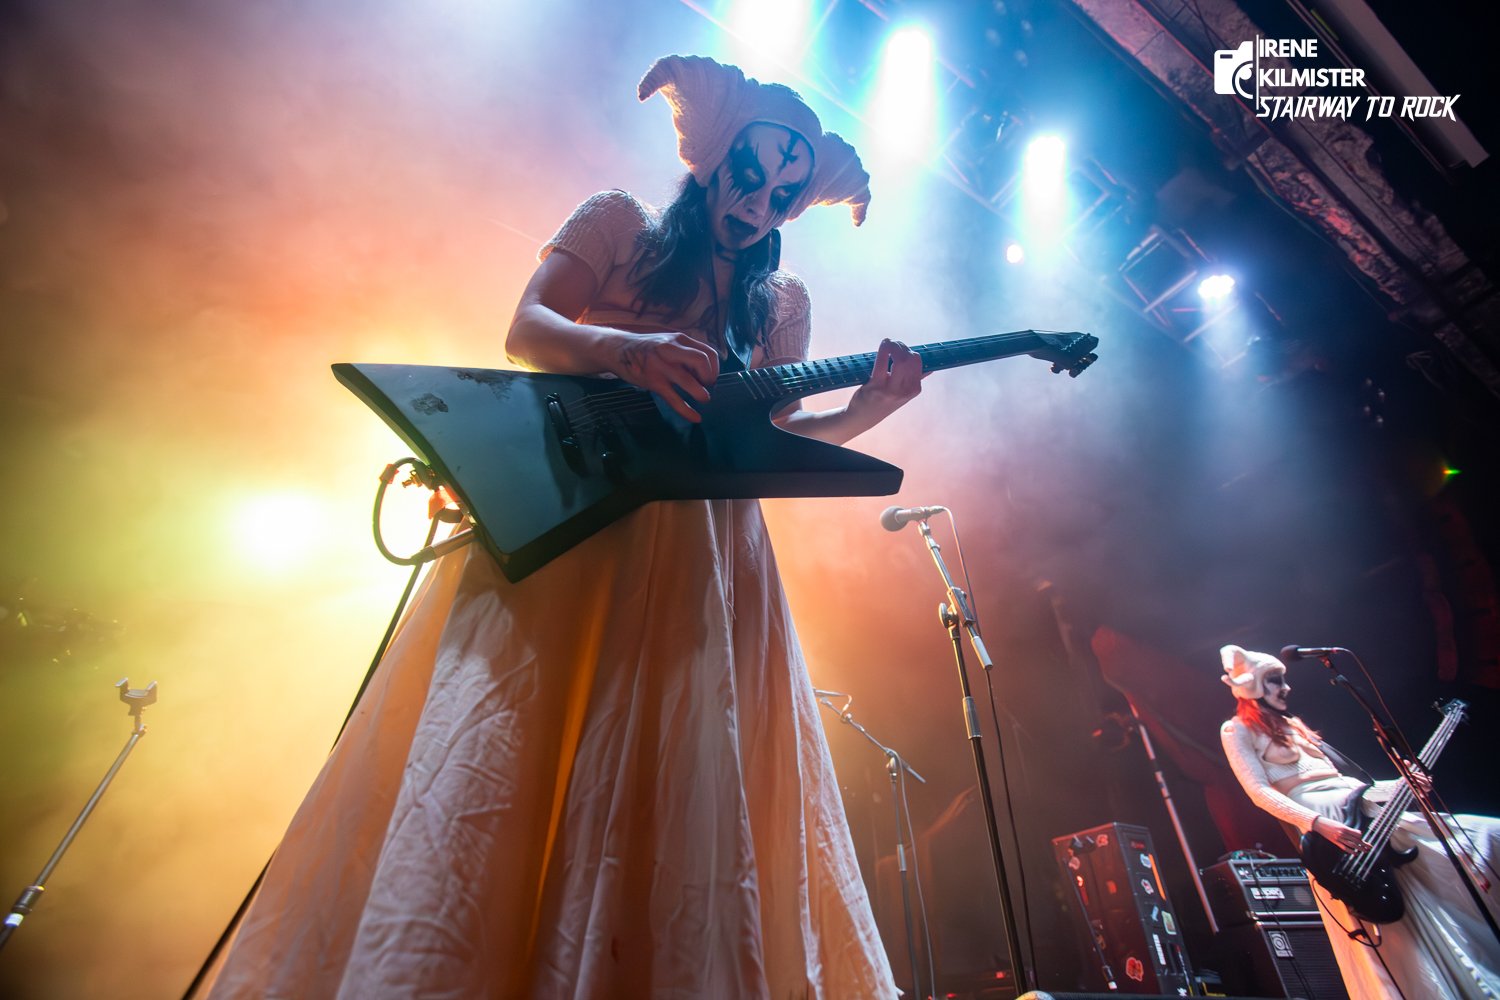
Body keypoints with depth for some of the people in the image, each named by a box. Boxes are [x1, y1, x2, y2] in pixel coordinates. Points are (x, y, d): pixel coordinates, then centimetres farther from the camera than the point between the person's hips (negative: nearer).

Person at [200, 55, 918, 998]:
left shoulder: (783, 303, 20)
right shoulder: (618, 223, 14)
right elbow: (526, 329, 1)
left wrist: (866, 410, -1)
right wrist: (630, 350, -18)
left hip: (699, 550, 3)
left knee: (677, 783, -4)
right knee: (490, 743, -11)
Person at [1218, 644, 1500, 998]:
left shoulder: (1291, 725, 23)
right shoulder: (1238, 730, -2)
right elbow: (1260, 792, -13)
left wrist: (1401, 784, 13)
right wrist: (1319, 823, -24)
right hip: (1326, 820, -8)